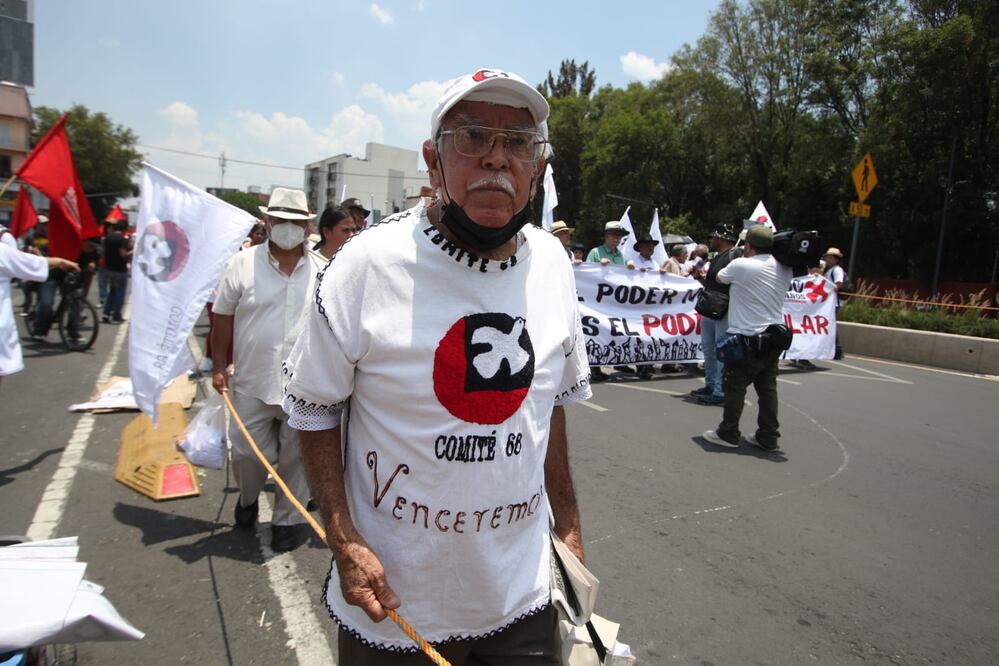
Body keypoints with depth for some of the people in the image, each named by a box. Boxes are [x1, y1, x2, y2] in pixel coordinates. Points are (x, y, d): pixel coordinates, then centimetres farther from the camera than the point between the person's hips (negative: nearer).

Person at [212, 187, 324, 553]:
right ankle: (248, 498, 41)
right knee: (247, 453, 9)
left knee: (296, 456, 11)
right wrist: (219, 368, 2)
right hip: (252, 384, 0)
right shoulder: (243, 264, -1)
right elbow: (223, 319, 4)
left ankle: (286, 519, 31)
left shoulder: (323, 270, 2)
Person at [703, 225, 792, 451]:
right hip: (774, 337, 6)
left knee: (735, 386, 4)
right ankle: (768, 437, 16)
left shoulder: (740, 265, -13)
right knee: (767, 388, 10)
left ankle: (728, 434, 11)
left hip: (747, 338, -6)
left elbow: (720, 277, 6)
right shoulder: (784, 268, 4)